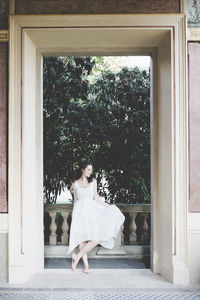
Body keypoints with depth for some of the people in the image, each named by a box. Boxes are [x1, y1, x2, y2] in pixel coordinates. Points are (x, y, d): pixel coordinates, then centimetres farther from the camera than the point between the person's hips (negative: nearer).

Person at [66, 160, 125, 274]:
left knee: (96, 239, -12)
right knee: (82, 239, -5)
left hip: (92, 211, 1)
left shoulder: (93, 181, 10)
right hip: (80, 211, -1)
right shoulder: (75, 183, 8)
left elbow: (96, 198, 13)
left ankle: (77, 257, -1)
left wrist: (108, 206, 7)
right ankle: (86, 264, 3)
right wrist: (74, 213, 17)